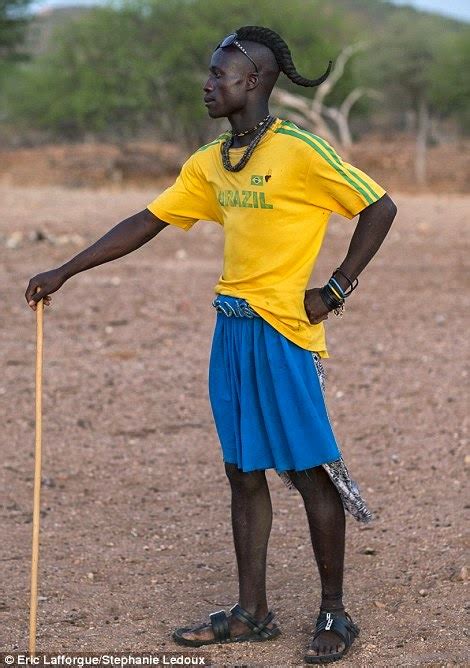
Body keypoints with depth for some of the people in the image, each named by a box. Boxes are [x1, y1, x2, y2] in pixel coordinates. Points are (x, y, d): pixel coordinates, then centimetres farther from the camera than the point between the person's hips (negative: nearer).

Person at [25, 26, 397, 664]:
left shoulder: (300, 151, -11)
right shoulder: (210, 163, 11)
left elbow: (380, 208, -8)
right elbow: (145, 223, 15)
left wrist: (335, 290, -9)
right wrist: (64, 272, 13)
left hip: (284, 332, -7)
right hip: (232, 331, 7)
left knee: (309, 472, 0)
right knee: (244, 473, 10)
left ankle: (334, 614, 12)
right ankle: (251, 613, 19)